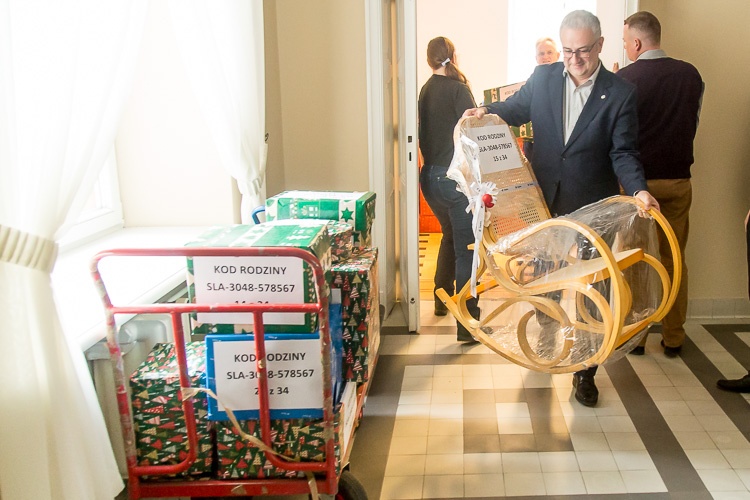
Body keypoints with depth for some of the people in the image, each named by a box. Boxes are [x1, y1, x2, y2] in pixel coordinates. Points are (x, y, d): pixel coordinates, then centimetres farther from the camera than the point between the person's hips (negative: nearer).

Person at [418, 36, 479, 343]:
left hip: (430, 176, 7)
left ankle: (442, 300, 40)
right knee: (466, 249, -4)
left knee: (450, 237, 27)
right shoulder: (458, 89, -11)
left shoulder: (425, 91, 7)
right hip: (456, 177, -7)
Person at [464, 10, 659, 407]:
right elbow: (515, 109, 16)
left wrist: (638, 190, -26)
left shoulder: (621, 93, -6)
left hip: (592, 210, -2)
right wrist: (485, 112, -5)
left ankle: (585, 370, 17)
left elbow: (623, 152, -8)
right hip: (544, 203, 3)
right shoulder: (543, 78, 1)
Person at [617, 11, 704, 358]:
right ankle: (673, 338, 19)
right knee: (674, 260, 11)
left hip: (637, 181, -3)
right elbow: (692, 125, 9)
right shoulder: (691, 75, 0)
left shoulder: (624, 79, -13)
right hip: (678, 180, 3)